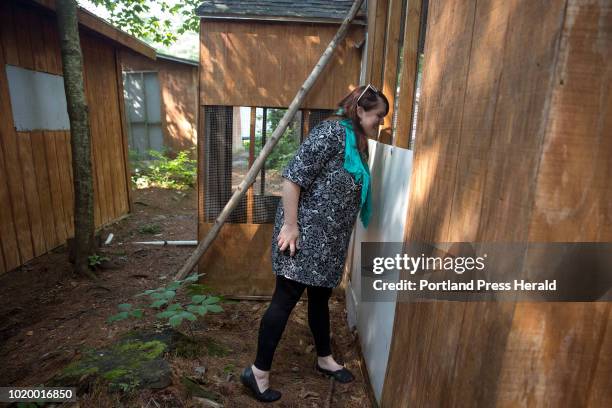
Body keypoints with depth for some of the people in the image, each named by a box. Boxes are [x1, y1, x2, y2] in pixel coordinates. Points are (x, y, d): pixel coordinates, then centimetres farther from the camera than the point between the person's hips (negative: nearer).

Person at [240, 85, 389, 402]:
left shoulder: (358, 143, 16)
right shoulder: (333, 131, -13)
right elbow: (293, 175, -20)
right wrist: (290, 224, -21)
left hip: (330, 238, 9)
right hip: (306, 231, -9)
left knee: (321, 296, 20)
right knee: (286, 298, -1)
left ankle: (325, 359, 38)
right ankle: (258, 372, 16)